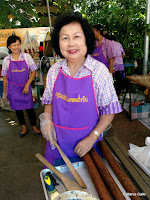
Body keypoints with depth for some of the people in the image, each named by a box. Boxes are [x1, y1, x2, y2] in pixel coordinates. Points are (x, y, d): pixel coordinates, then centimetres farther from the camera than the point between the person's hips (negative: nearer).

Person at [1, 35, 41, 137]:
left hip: (25, 88, -1)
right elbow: (5, 78, 4)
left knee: (29, 108, 4)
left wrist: (27, 85, -9)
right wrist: (4, 92, 7)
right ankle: (24, 127, 31)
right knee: (18, 108, 11)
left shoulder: (27, 56, -5)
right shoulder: (6, 60, -2)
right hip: (13, 89, 1)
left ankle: (34, 127, 26)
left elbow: (33, 72, -1)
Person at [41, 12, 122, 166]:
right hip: (58, 141, 3)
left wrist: (92, 138, -17)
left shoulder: (99, 71, -14)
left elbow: (109, 111, -9)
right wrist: (47, 118, -8)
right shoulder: (54, 70, -3)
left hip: (87, 141, -2)